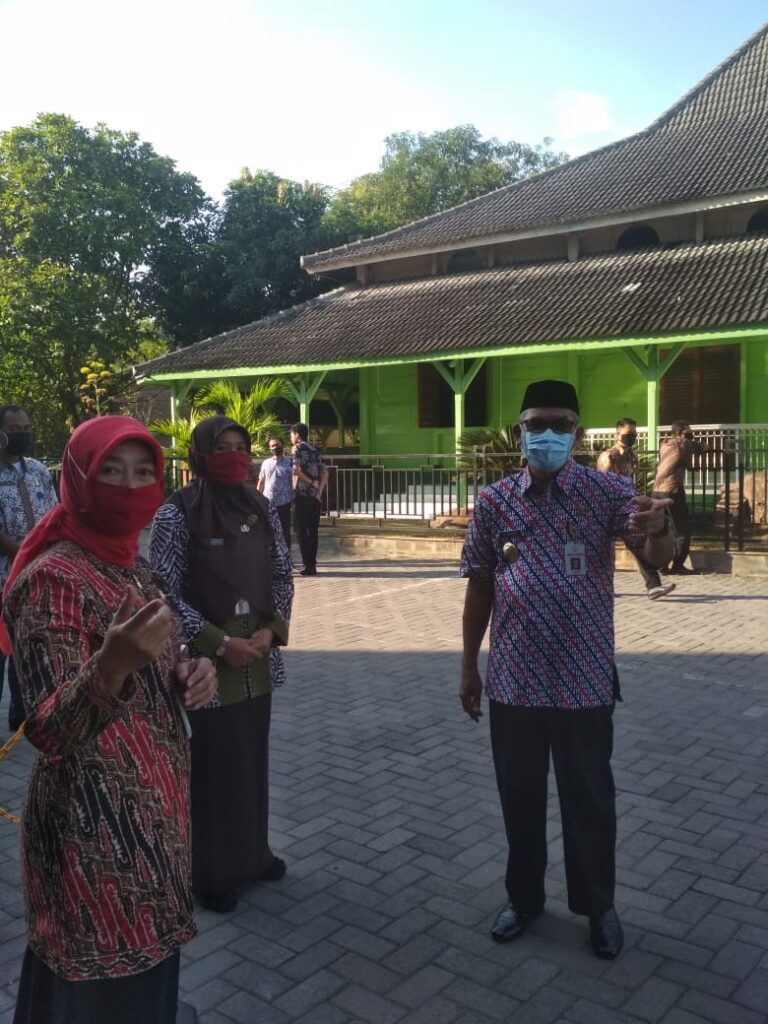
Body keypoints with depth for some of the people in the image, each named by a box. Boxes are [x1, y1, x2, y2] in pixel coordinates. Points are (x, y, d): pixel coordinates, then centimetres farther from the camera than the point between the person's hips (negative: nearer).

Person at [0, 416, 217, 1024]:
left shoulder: (134, 568, 5)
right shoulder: (53, 578, -19)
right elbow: (49, 732, -26)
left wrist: (188, 676, -4)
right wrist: (112, 663, -44)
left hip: (154, 804, 8)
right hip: (96, 823, -8)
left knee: (148, 970, 22)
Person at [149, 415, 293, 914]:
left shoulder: (262, 509, 3)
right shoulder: (177, 514, -12)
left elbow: (283, 576, 9)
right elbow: (166, 594, -13)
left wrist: (271, 630, -6)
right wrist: (219, 643, -17)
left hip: (258, 659, 5)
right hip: (204, 661, -5)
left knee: (253, 758, 17)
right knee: (211, 765, 5)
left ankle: (253, 853, 36)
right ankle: (212, 872, 23)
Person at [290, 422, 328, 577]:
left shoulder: (298, 448, -4)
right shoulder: (314, 450, 18)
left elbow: (296, 470, -18)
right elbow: (325, 473, 12)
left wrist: (311, 482, -8)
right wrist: (319, 491, 3)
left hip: (303, 495, -7)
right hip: (315, 496, 7)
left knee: (302, 531, -2)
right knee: (312, 530, 10)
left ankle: (308, 565, -5)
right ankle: (312, 564, 13)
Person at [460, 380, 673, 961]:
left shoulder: (607, 492, -7)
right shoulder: (494, 501, -1)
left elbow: (657, 556, -19)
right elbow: (480, 586, 6)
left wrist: (659, 530, -44)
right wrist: (469, 666, 8)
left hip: (584, 681, -2)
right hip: (513, 680, 2)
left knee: (590, 798, 13)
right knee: (520, 797, 16)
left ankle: (599, 906, 35)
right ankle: (524, 897, 37)